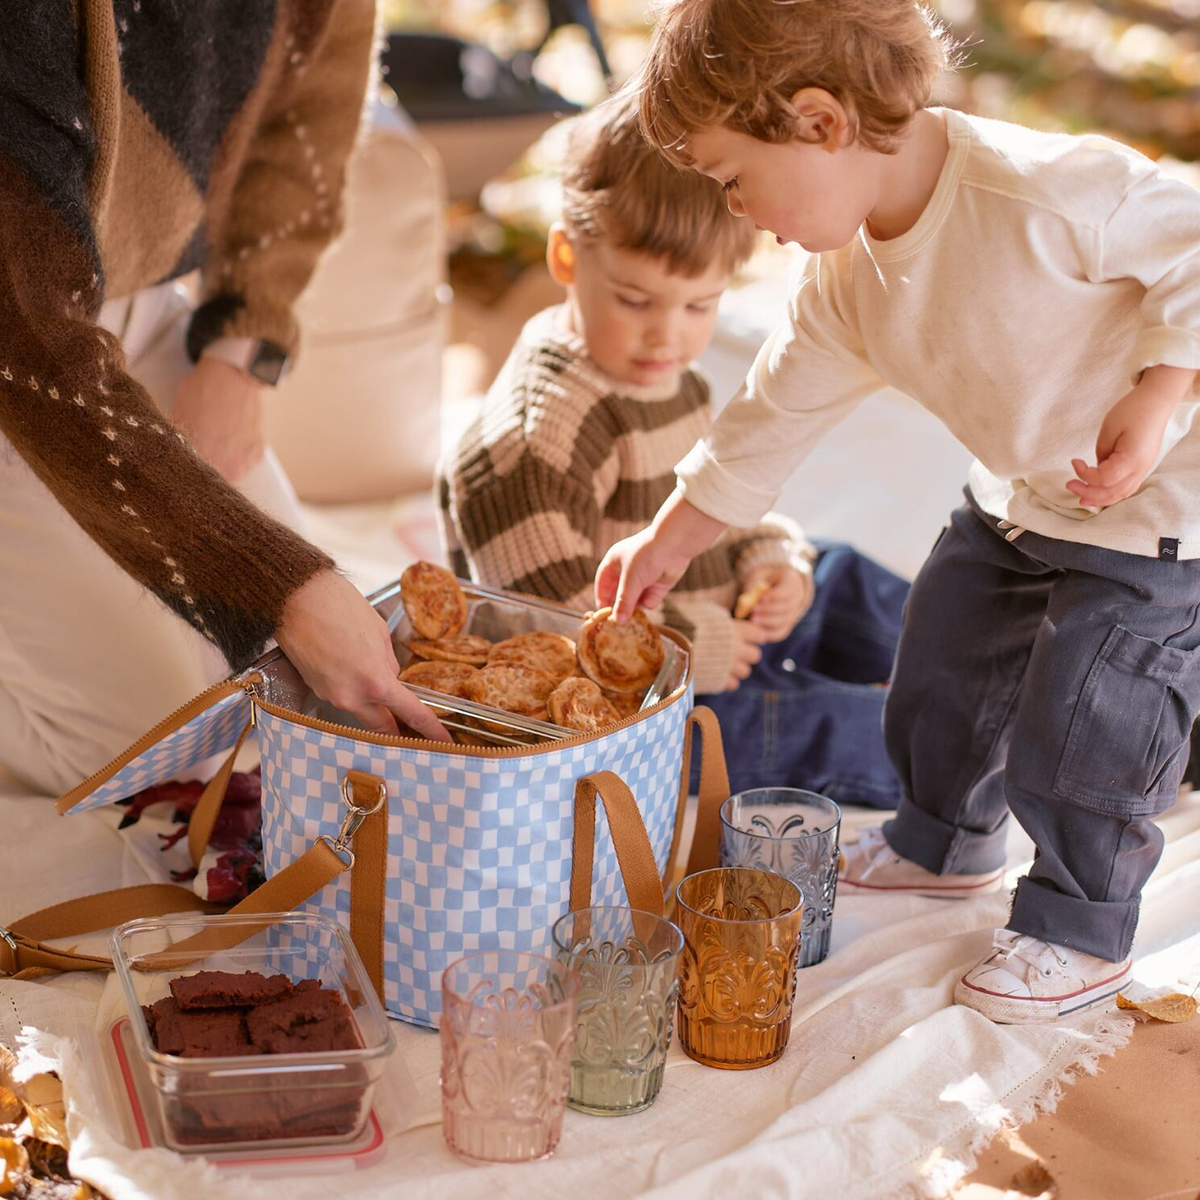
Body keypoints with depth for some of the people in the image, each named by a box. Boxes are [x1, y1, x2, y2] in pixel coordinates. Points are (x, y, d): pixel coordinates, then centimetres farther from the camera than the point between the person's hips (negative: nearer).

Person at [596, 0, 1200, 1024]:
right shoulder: (848, 274, -8)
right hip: (1016, 498, 8)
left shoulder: (1050, 190, -34)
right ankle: (946, 844, 45)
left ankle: (1082, 935, 20)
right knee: (942, 666, 19)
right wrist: (669, 540, 7)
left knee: (1074, 731, -4)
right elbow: (783, 405, 3)